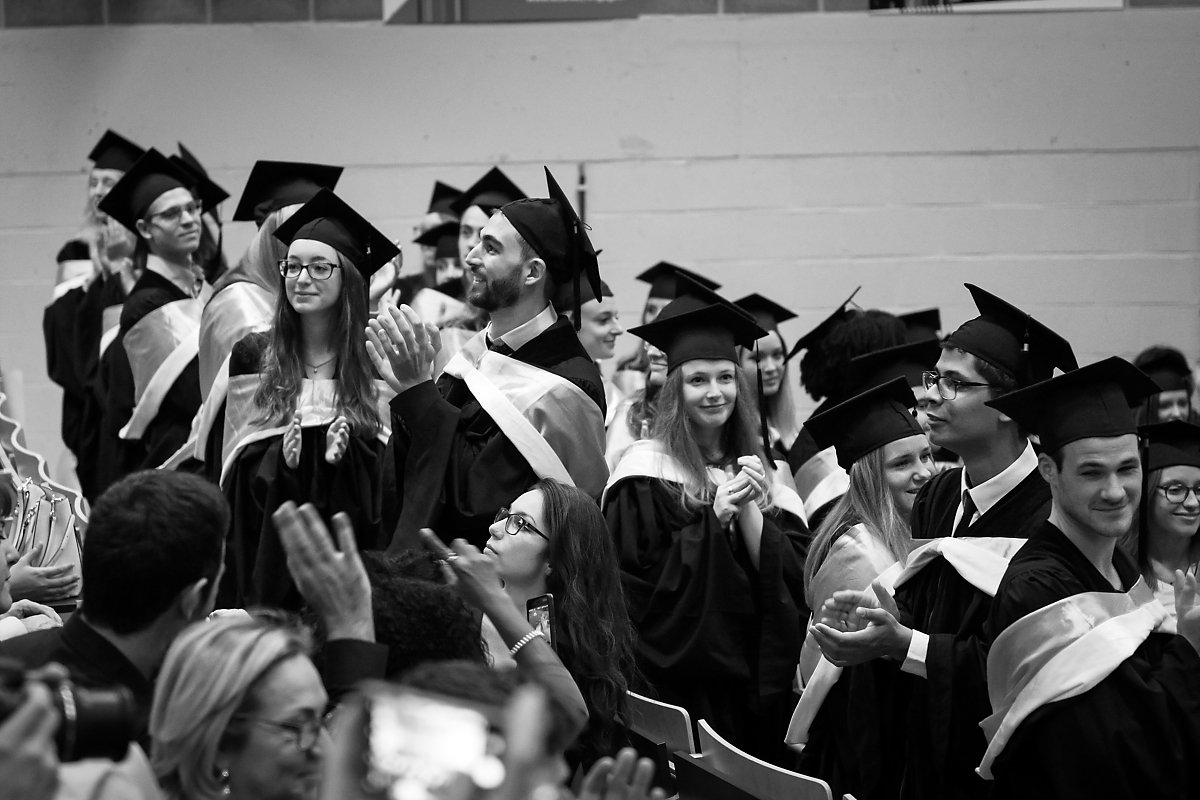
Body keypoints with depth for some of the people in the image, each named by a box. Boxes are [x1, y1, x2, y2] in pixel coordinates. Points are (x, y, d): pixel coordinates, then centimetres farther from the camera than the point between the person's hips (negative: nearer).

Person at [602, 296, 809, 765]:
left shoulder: (759, 473, 10)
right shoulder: (647, 472, -5)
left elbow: (793, 578, 2)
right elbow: (638, 582, -11)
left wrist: (748, 511, -12)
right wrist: (713, 517, -17)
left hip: (755, 683, 5)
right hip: (677, 683, -5)